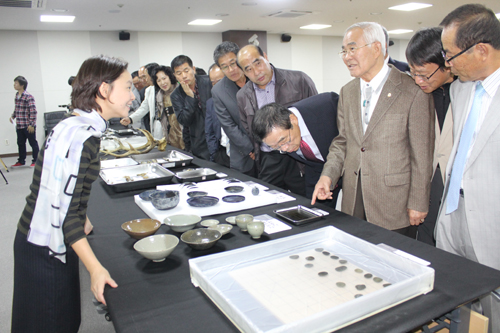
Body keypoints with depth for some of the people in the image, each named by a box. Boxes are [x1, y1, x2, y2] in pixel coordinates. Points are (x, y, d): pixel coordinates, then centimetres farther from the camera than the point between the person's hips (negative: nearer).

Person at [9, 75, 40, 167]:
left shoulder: (28, 97, -13)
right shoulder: (16, 96, 11)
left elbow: (33, 111, -16)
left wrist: (31, 124, -18)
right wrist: (13, 116, 9)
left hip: (28, 126, -8)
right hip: (19, 126, 8)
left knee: (33, 143, 3)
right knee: (20, 143, 13)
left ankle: (35, 161, 12)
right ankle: (21, 161, 23)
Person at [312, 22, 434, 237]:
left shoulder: (413, 92, -10)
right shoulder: (347, 92, 8)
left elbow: (422, 155, -8)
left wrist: (418, 204, -7)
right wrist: (328, 175, -4)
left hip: (394, 204, -5)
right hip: (352, 201, 5)